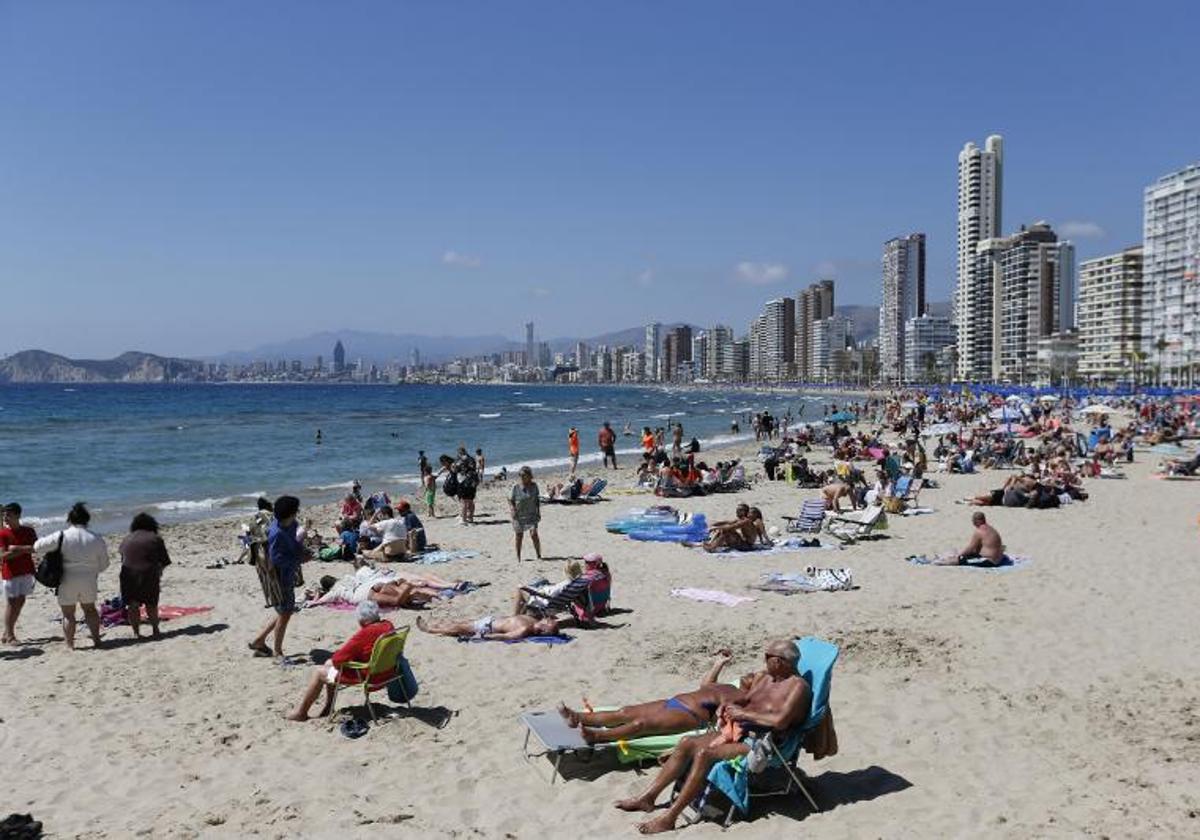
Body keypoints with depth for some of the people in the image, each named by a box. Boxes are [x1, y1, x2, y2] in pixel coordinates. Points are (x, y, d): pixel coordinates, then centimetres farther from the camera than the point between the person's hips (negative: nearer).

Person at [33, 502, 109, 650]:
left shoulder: (61, 536, -11)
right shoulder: (97, 539, -3)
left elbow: (38, 547, -6)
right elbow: (103, 565, 4)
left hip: (67, 581, -2)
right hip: (89, 580, 3)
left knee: (68, 613, 10)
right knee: (90, 609, 21)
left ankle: (70, 645, 13)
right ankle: (96, 639, 20)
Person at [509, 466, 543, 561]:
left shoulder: (534, 485, -1)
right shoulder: (515, 487, -8)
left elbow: (537, 500, 9)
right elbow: (510, 500, -1)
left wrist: (538, 512, 7)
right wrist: (512, 508, -19)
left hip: (531, 515, 1)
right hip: (518, 516, -1)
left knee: (534, 534, -12)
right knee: (518, 536, 9)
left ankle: (539, 556, -3)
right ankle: (518, 557, 23)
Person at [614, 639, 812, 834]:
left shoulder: (797, 686, -12)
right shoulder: (762, 676, 15)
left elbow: (780, 721, -27)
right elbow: (744, 701, 26)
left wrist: (743, 713, -17)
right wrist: (727, 706, 3)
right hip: (738, 732, 9)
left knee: (704, 754, -27)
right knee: (687, 743, -6)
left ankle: (669, 818, -24)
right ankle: (647, 797, -2)